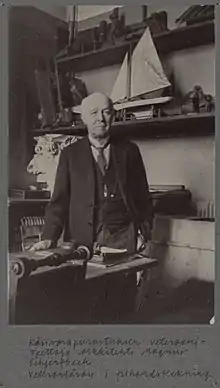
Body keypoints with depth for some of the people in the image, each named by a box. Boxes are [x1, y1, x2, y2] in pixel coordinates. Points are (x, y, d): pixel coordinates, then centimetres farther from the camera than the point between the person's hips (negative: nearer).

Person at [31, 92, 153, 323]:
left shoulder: (129, 150, 8)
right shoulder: (70, 154, 7)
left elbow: (143, 195, 11)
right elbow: (59, 200, 2)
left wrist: (144, 232, 4)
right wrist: (49, 238, -8)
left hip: (124, 236, 1)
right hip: (85, 237, 0)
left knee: (123, 299, 0)